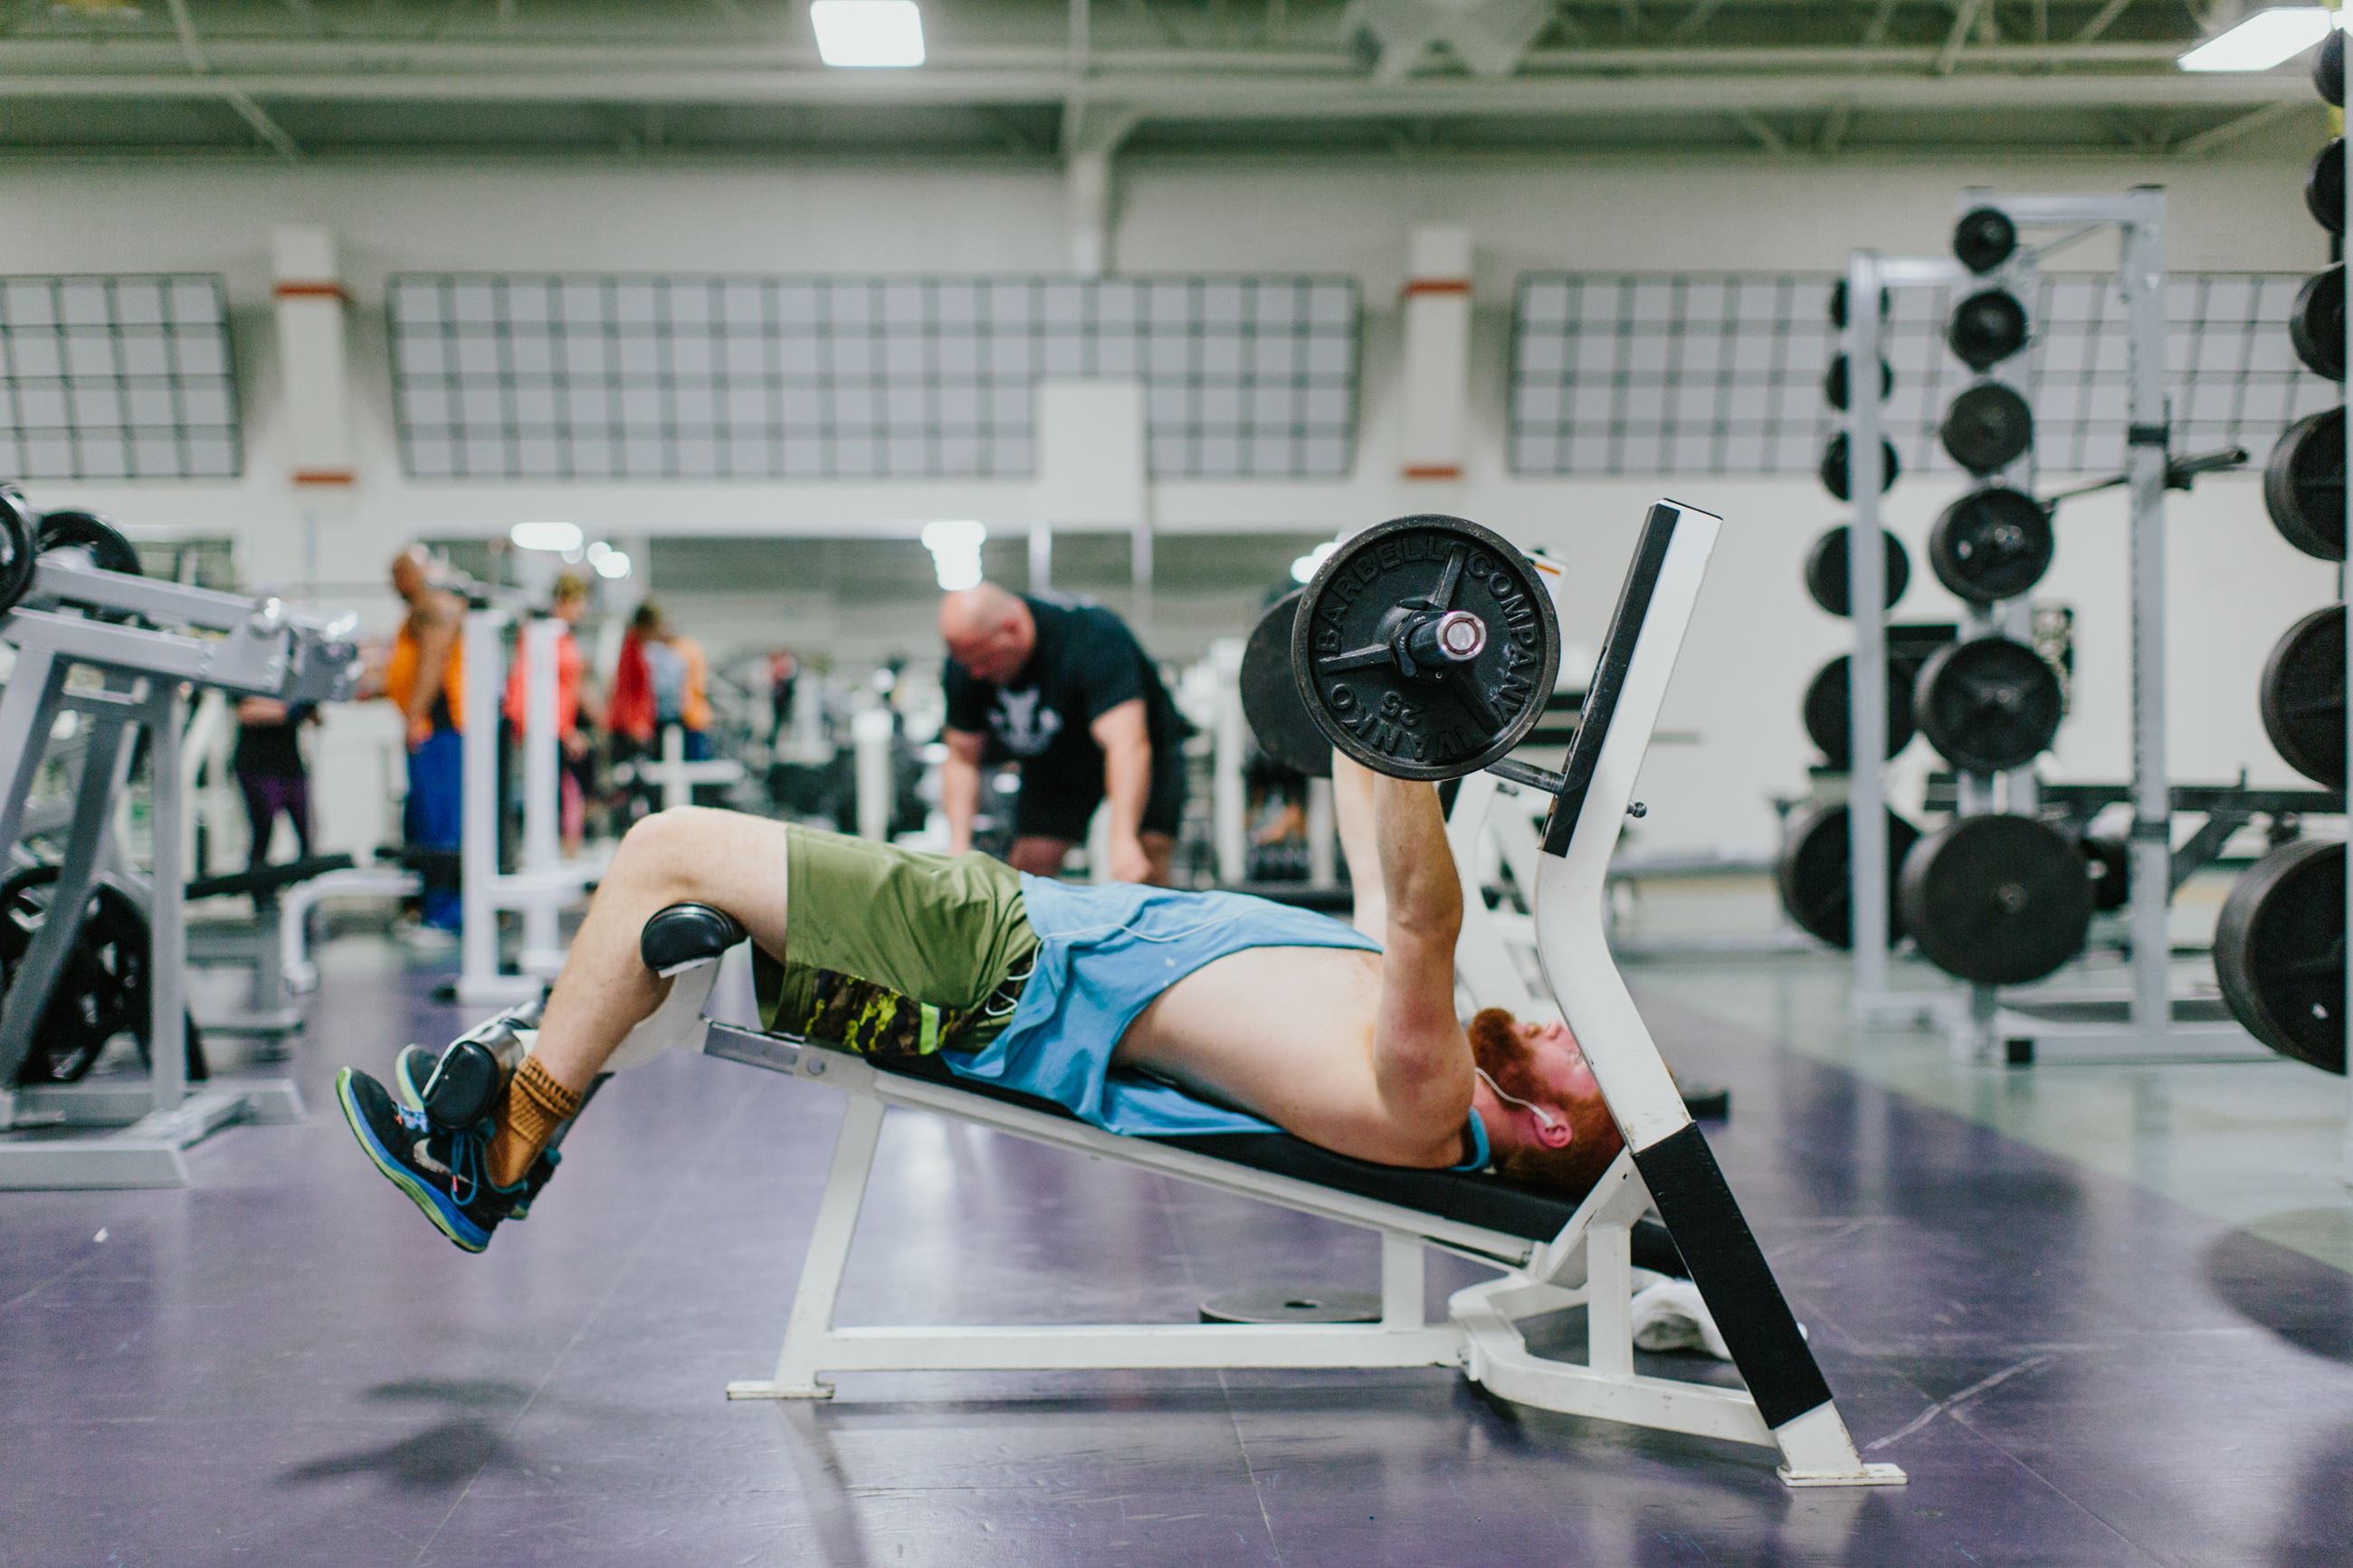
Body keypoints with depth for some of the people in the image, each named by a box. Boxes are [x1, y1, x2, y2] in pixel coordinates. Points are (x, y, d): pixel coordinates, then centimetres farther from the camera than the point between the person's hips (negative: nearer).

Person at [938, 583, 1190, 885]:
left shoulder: (1094, 638, -36)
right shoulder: (964, 669, -18)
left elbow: (1126, 745, -44)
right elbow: (962, 758, -8)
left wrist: (1123, 841, -55)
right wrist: (959, 845, -22)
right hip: (1054, 760, 5)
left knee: (1145, 872, -22)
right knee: (1026, 874, -10)